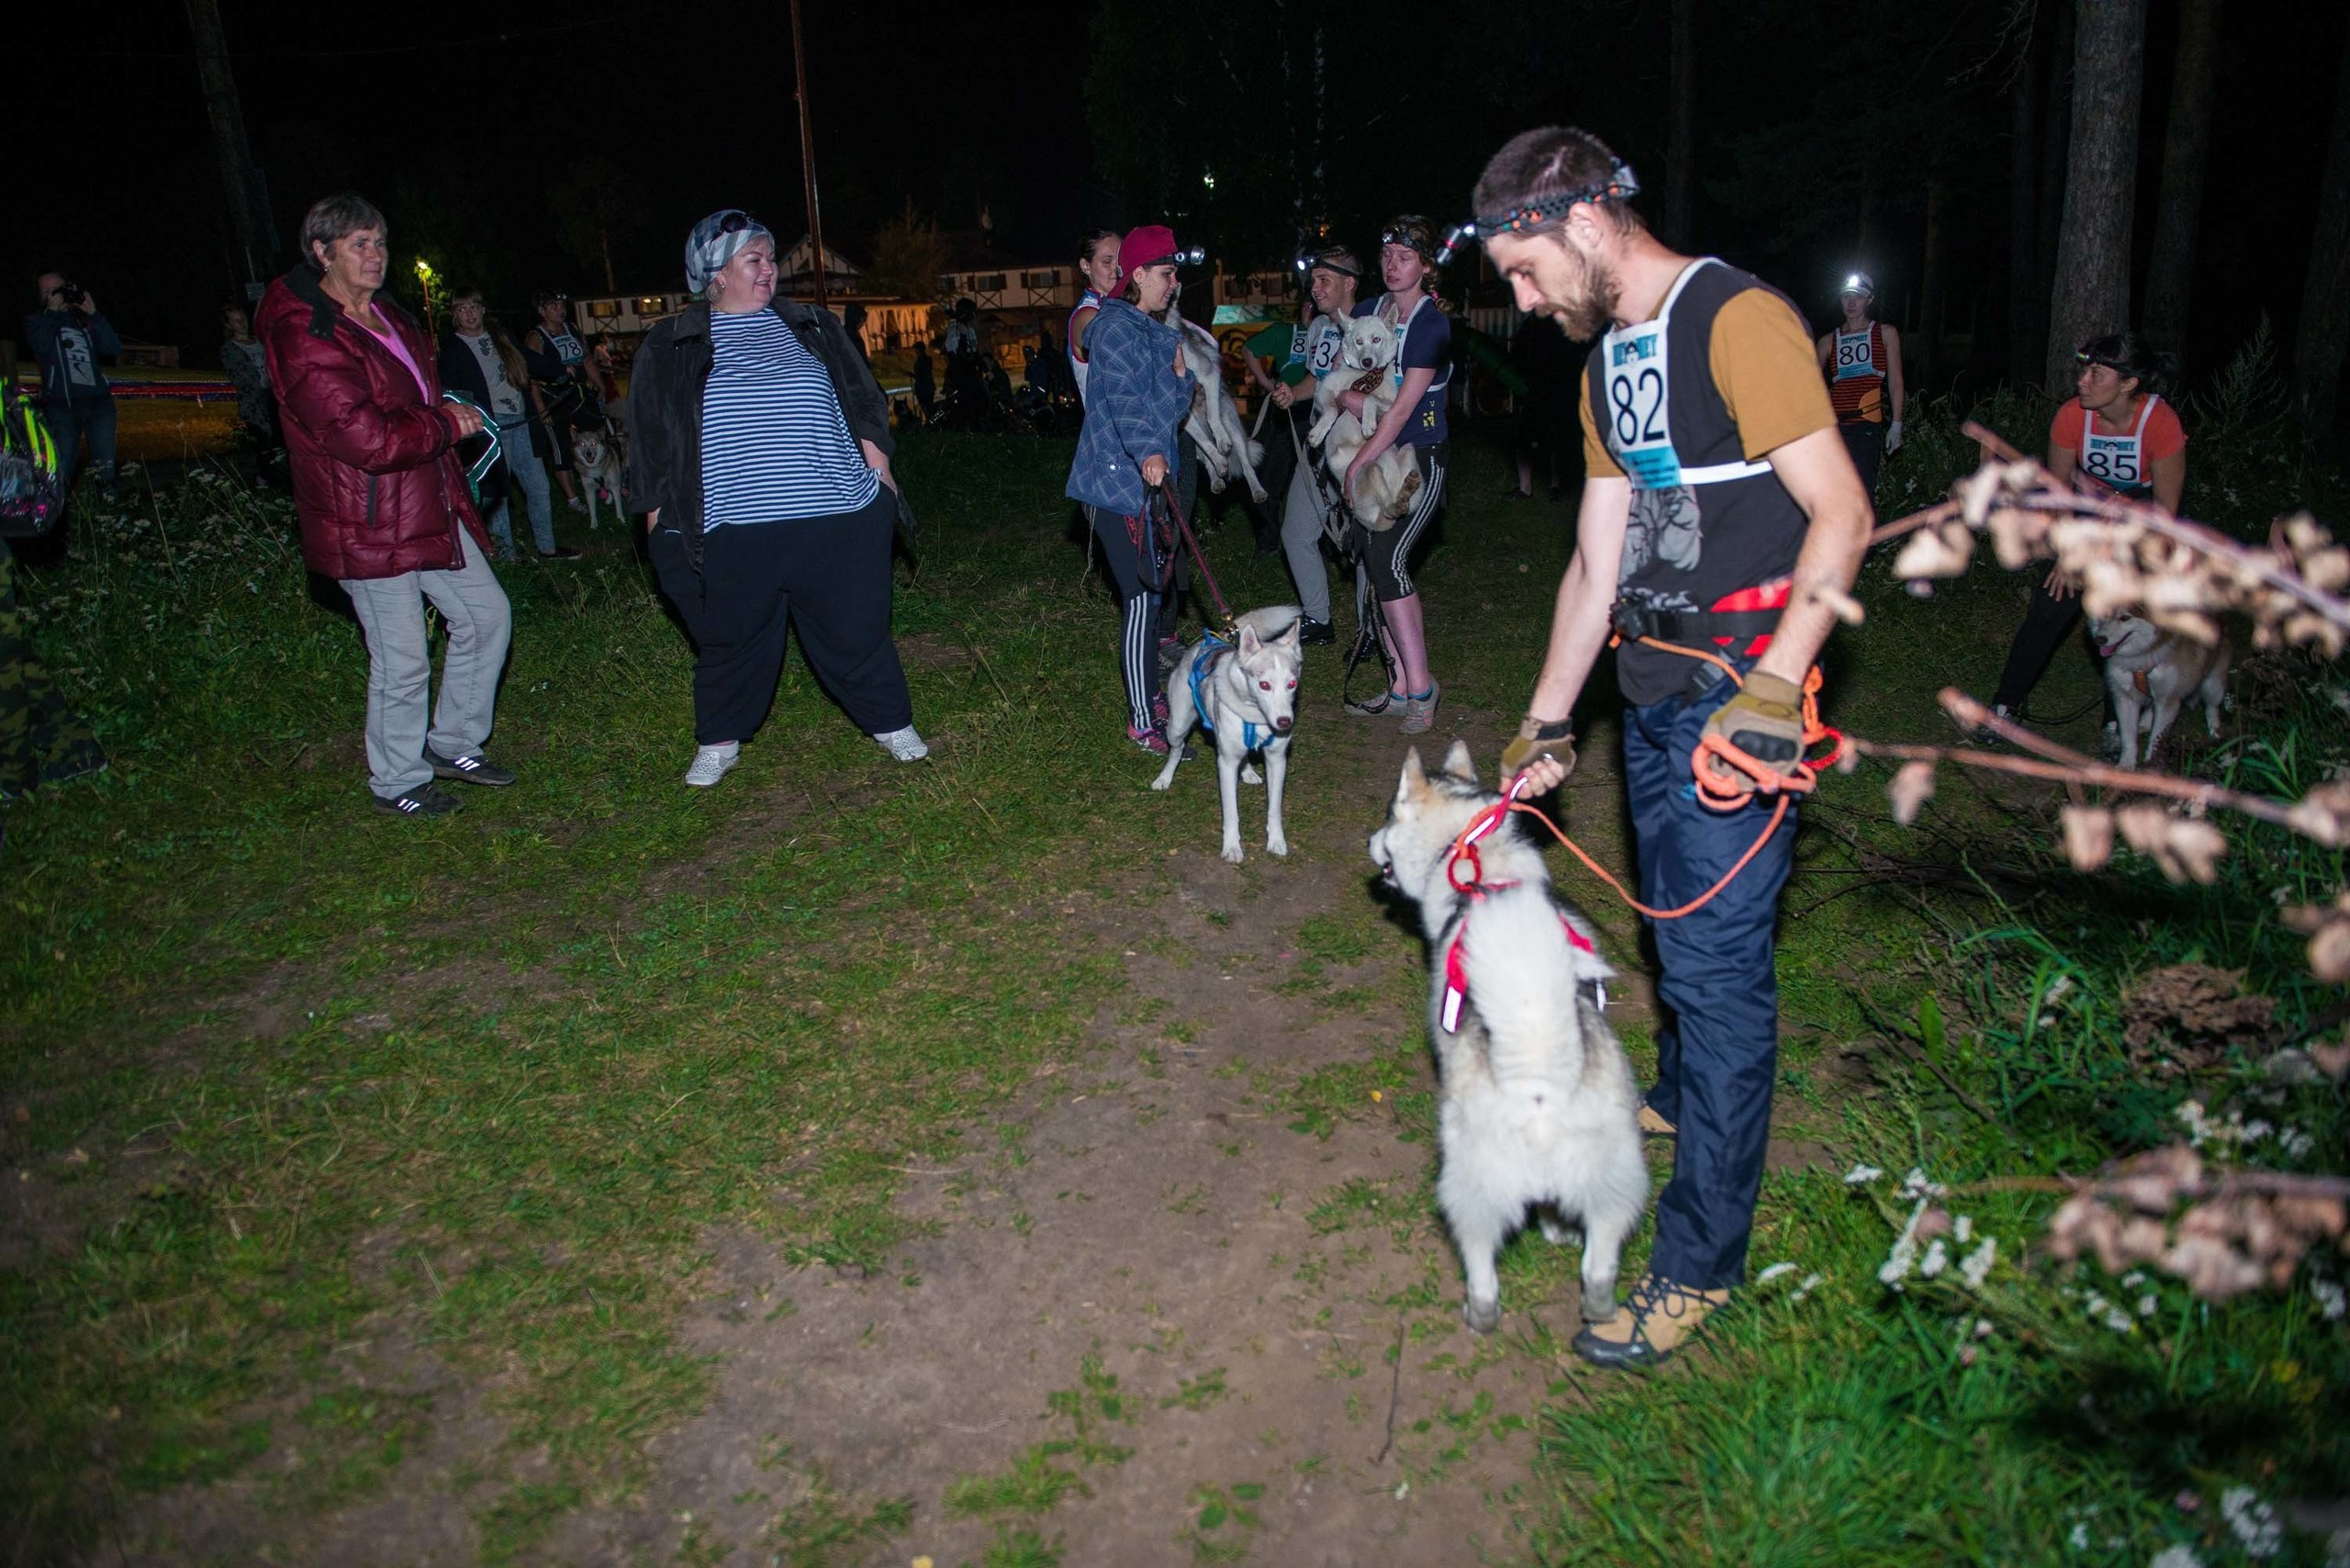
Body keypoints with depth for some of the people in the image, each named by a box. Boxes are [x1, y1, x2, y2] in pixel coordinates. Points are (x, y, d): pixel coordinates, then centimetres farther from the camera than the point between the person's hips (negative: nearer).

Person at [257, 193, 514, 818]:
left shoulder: (390, 320, 12)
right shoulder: (304, 338, -18)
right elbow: (369, 439, -25)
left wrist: (445, 413, 7)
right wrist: (447, 426, -12)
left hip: (431, 508, 9)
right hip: (369, 526, -9)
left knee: (486, 616, 12)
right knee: (402, 661, -1)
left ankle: (452, 744, 29)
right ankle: (397, 784, 18)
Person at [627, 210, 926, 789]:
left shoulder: (813, 329, 11)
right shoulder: (670, 347, 7)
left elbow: (862, 404, 15)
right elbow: (651, 439, 11)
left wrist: (879, 470, 8)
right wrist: (658, 514, 8)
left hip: (837, 519, 1)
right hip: (730, 532, -1)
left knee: (855, 631, 7)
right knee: (731, 641, 10)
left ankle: (890, 722, 26)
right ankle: (719, 742, 28)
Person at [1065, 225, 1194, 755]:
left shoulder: (1155, 333, 20)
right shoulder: (1116, 326, -11)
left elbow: (1173, 408, 20)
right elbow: (1122, 398, -27)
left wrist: (1179, 370, 1)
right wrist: (1147, 452, -42)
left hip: (1143, 480, 10)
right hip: (1117, 482, -10)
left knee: (1149, 593, 15)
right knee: (1141, 599, -9)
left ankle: (1152, 697, 27)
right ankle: (1142, 724, -4)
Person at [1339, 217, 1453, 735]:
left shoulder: (1433, 324, -9)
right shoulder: (1368, 312, 10)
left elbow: (1402, 407, -15)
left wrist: (1357, 464, -16)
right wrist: (1349, 396, -12)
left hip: (1419, 459, -6)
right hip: (1373, 457, 6)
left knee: (1387, 558, -19)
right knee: (1370, 562, 1)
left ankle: (1420, 685, -12)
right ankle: (1401, 687, 9)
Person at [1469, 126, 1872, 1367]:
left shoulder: (1739, 320, -13)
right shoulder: (1608, 359, 15)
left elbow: (1842, 515, -17)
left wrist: (1773, 686, -24)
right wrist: (1546, 720, 17)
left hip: (1740, 689, -8)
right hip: (1652, 689, 8)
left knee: (1718, 958, -5)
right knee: (1674, 924, 20)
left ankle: (1701, 1258, 4)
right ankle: (1680, 1095, 44)